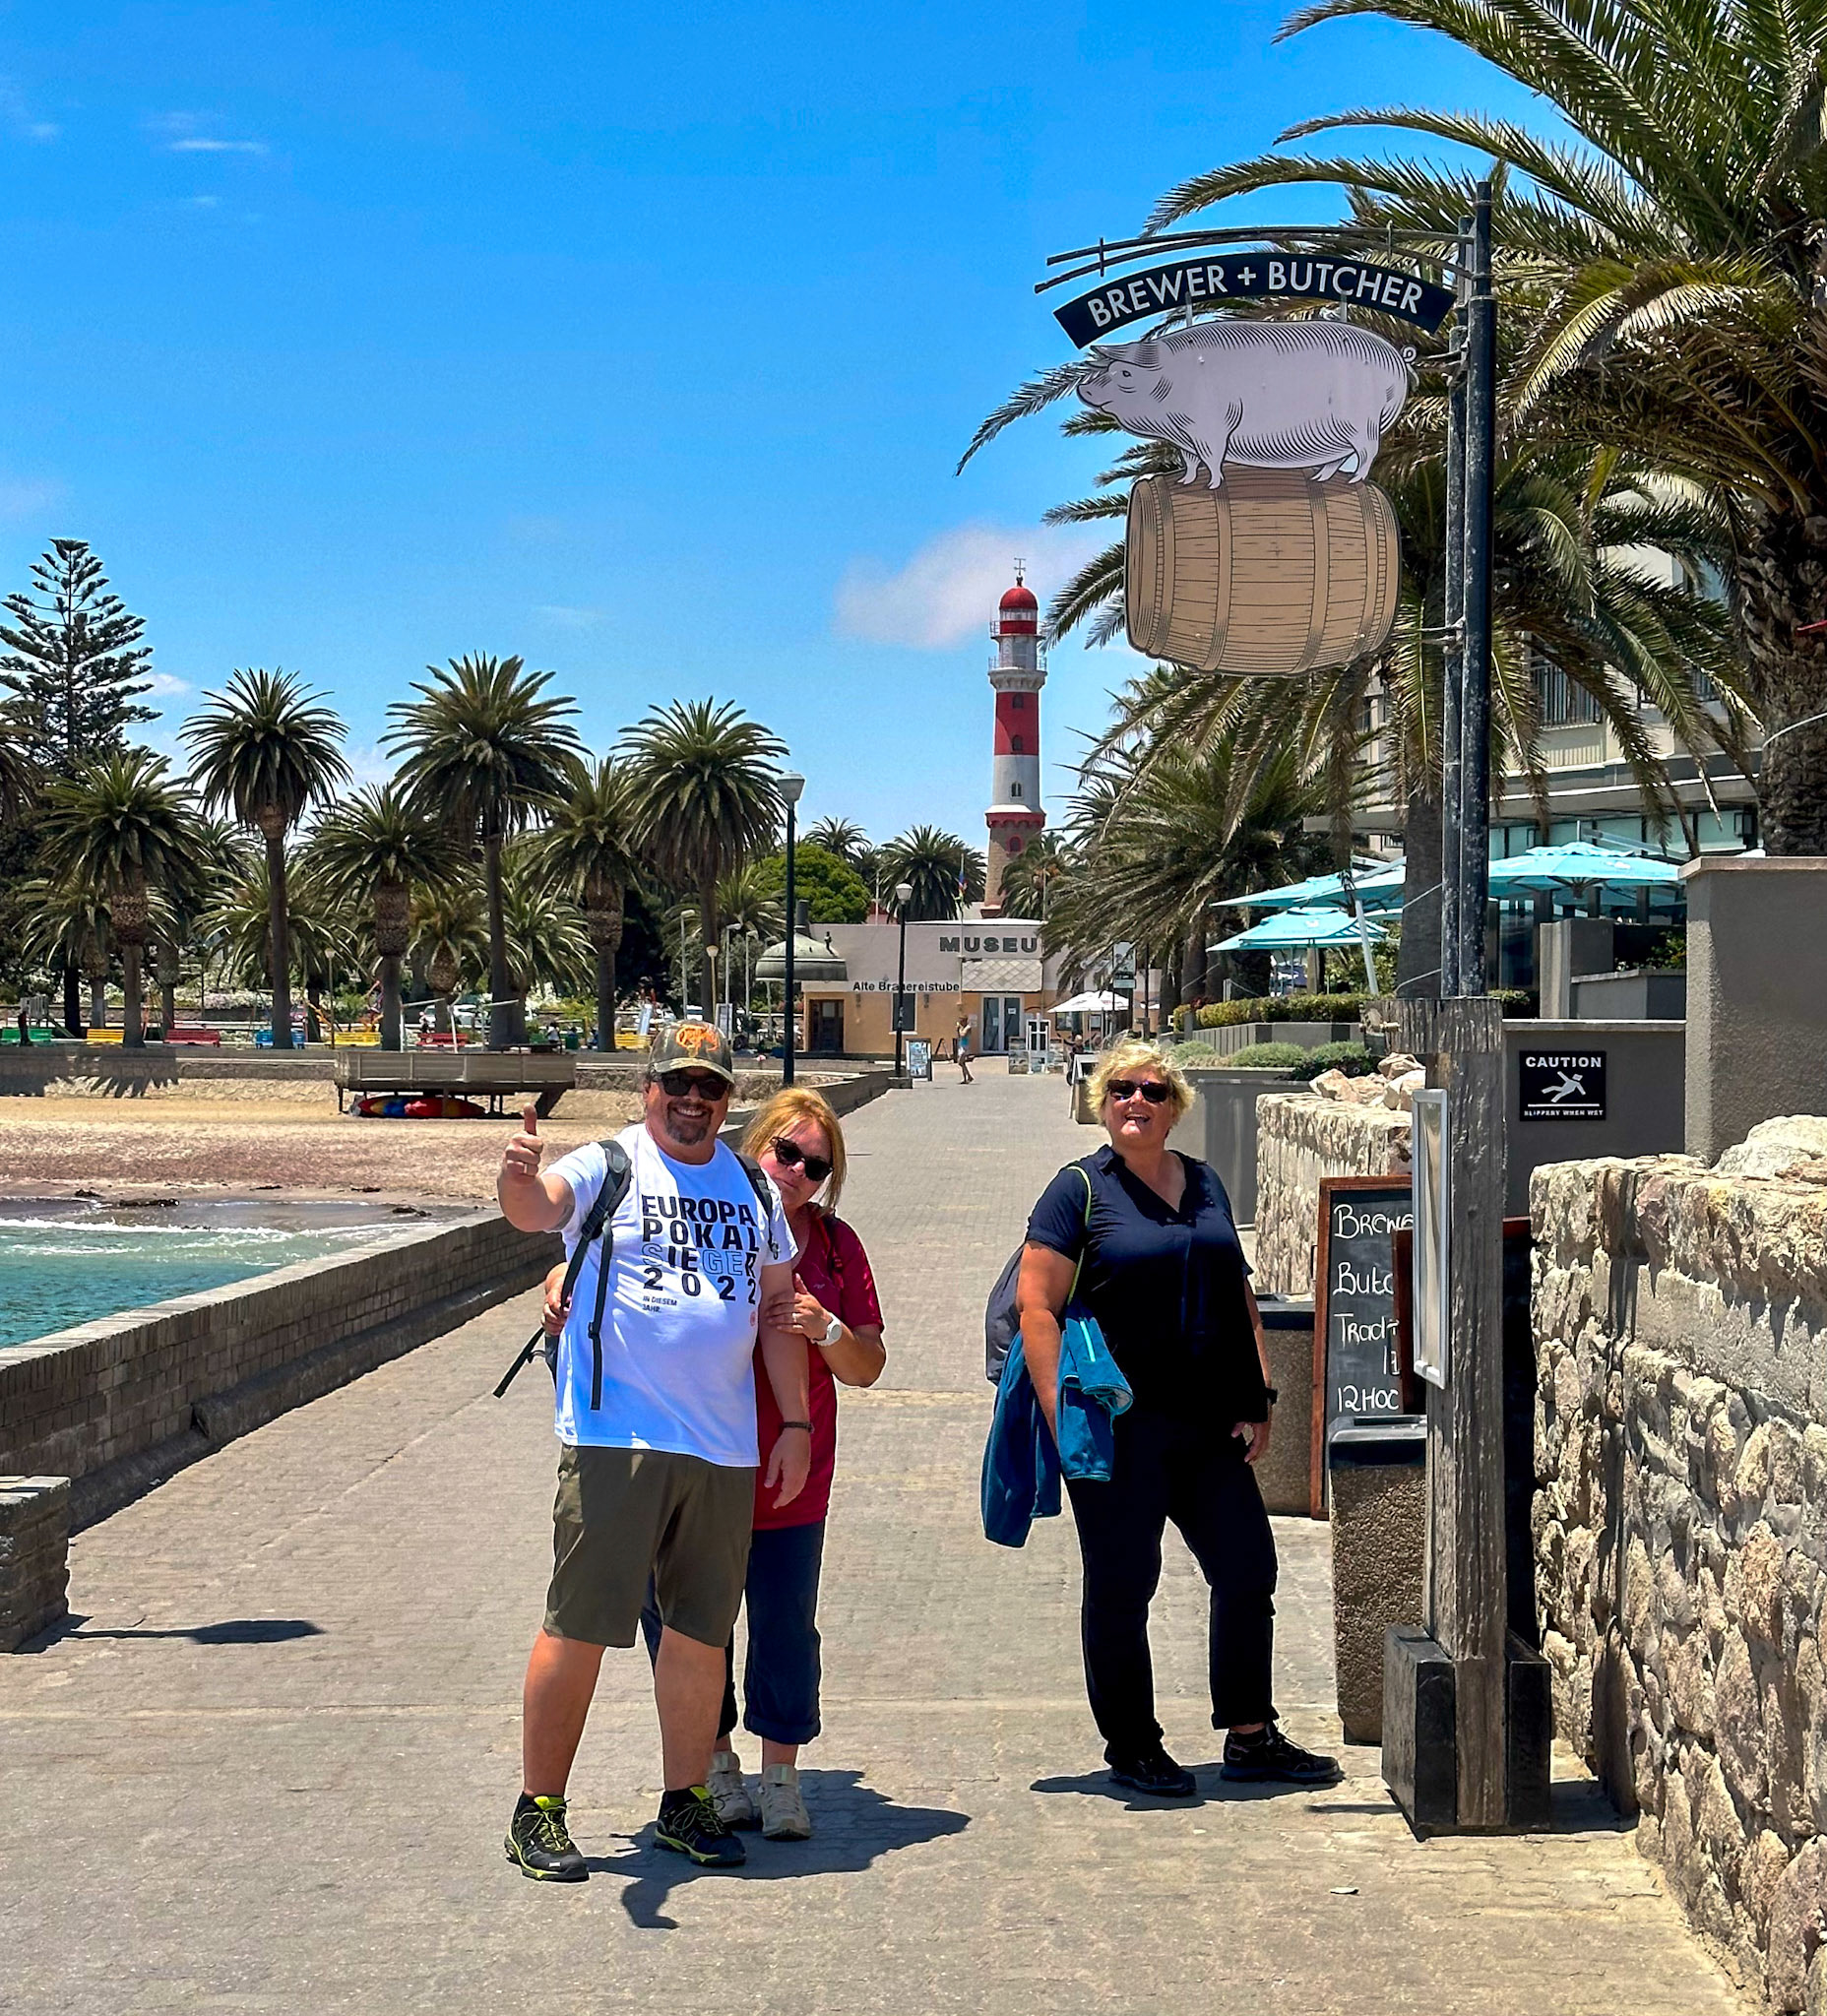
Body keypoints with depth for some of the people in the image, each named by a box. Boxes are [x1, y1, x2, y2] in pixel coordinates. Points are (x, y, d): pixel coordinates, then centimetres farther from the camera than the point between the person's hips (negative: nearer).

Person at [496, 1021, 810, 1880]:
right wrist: (520, 1181, -46)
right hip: (613, 1438, -5)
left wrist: (794, 1423, 13)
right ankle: (538, 1810, 8)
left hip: (725, 1450, 5)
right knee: (579, 1626, -3)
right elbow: (542, 1206, -22)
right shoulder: (608, 1168, -1)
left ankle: (685, 1802, 25)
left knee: (701, 1632, 11)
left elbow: (777, 1310, 19)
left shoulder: (752, 1188, 15)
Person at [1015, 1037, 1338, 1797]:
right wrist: (1062, 1415, -17)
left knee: (1248, 1570, 7)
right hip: (1118, 1427, -6)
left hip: (1207, 1423, 6)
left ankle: (1250, 1735, 20)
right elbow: (1036, 1307, -9)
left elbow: (1239, 1299, 17)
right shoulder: (1080, 1189, -4)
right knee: (1121, 1588, 3)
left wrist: (1258, 1400, 9)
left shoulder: (1204, 1184, 13)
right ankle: (1131, 1745, 17)